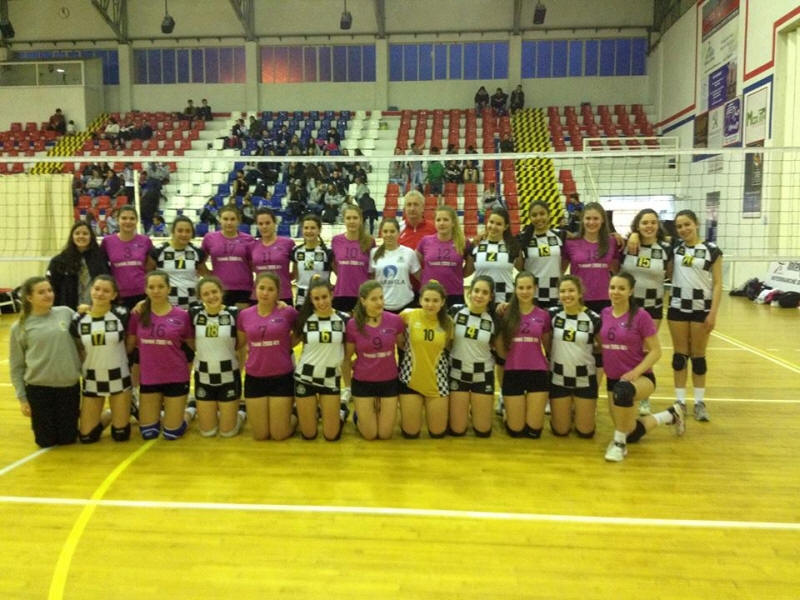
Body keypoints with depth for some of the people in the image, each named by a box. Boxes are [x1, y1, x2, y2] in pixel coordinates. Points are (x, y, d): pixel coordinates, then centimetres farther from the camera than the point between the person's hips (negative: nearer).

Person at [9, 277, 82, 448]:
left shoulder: (66, 313, -1)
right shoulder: (20, 327, -3)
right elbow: (16, 367, 2)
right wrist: (22, 398, 0)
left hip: (69, 386, 1)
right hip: (38, 389, -1)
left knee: (68, 439, 8)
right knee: (46, 441, 7)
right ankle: (47, 423, 39)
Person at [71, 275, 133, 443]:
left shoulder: (121, 314, -13)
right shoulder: (78, 319, -7)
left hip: (119, 379, -2)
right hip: (92, 381, 2)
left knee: (121, 435, 3)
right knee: (87, 436, 4)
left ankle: (125, 411, 34)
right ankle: (108, 416, 32)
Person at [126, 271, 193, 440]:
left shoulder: (182, 316, -7)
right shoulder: (138, 314, -3)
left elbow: (194, 345, 4)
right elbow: (129, 345, 6)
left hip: (176, 377, -2)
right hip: (148, 378, 2)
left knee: (172, 433, 4)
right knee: (148, 433, 11)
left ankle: (180, 416, 37)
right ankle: (160, 408, 41)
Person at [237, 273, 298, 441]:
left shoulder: (288, 313, -9)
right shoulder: (244, 315, -1)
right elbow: (240, 344, 14)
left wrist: (287, 346, -1)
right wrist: (255, 351, 0)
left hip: (282, 378, -2)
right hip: (254, 378, 3)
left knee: (279, 434, 4)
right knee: (260, 435, 9)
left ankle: (291, 415, 34)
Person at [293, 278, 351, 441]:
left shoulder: (344, 319, -5)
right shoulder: (304, 319, -6)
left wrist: (349, 385, 4)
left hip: (331, 379, 0)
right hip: (305, 378, 0)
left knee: (331, 435, 5)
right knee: (308, 435, 7)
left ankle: (341, 410, 34)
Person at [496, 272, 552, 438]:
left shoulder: (543, 315, 2)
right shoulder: (506, 315, 0)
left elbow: (548, 347, 11)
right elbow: (501, 350, 3)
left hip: (538, 373, 1)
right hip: (512, 373, 0)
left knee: (534, 431, 3)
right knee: (515, 430, 3)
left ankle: (531, 408, 34)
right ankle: (508, 412, 35)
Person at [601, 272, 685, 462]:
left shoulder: (641, 316, -14)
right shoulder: (604, 314, 1)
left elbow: (656, 351, -12)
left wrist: (635, 372, -23)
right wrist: (600, 365, 0)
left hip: (640, 378, -5)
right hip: (613, 379, 6)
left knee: (623, 390, -43)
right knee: (631, 434, 10)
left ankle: (619, 442, -21)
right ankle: (670, 415, 37)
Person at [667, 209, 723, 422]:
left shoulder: (712, 250, -3)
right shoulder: (674, 247, 4)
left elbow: (718, 284, -4)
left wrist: (713, 313, -11)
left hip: (702, 308, -2)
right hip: (677, 307, 2)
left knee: (698, 355, 7)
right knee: (680, 354, 7)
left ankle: (699, 401, 18)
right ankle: (680, 401, 15)